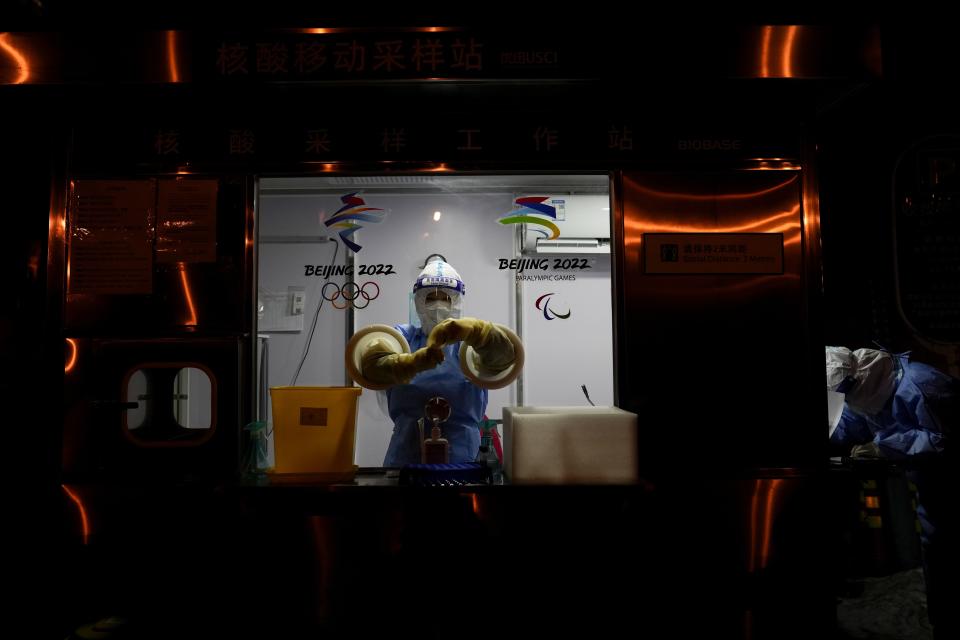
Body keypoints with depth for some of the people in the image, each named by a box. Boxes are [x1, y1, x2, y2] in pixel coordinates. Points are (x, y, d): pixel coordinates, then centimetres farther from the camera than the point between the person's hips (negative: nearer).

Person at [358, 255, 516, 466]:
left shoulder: (471, 339, 3)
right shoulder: (403, 335, 6)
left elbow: (501, 356, -19)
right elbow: (371, 362, -14)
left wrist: (470, 329, -39)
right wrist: (413, 362, -34)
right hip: (406, 451, 1)